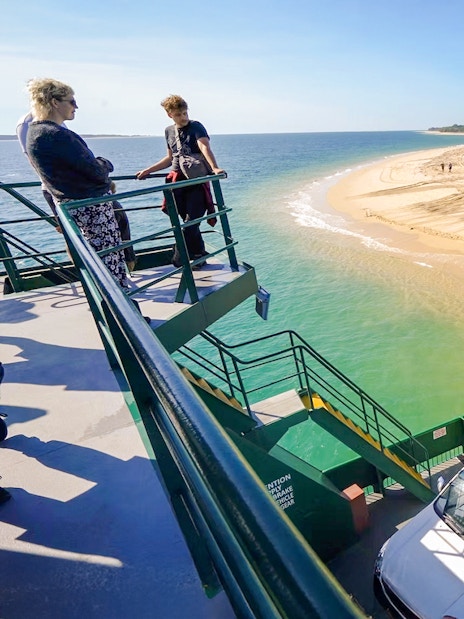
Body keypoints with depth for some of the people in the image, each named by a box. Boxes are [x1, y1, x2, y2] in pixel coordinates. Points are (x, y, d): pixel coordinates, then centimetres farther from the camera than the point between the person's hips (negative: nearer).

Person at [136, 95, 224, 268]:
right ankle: (199, 257, 19)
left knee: (190, 223, -9)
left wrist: (214, 167, -42)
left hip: (197, 182, -5)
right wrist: (148, 170, 22)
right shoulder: (169, 131, 13)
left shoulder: (196, 126, -4)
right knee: (190, 223, 7)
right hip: (177, 181, 5)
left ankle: (179, 261, 1)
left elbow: (204, 147, -23)